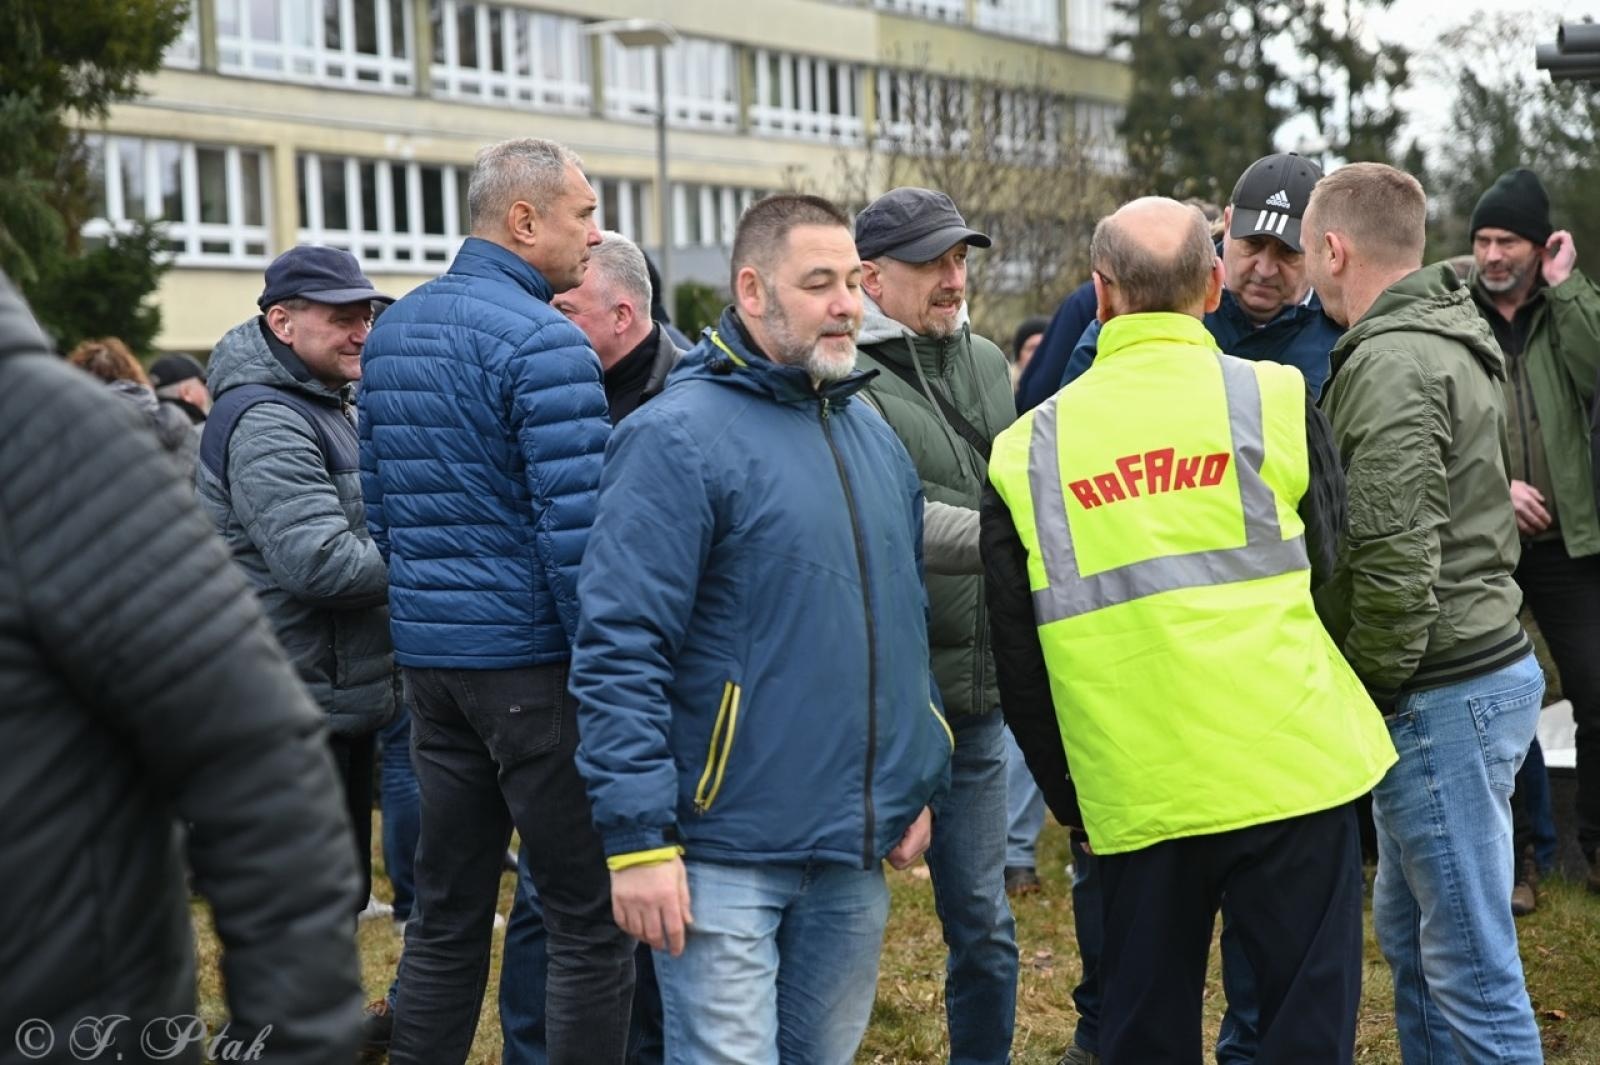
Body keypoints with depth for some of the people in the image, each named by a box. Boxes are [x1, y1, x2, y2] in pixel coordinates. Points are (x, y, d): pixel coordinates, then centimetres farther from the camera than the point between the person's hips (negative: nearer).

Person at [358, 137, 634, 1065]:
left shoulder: (393, 332, 12)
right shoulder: (543, 343, -14)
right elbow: (576, 531, -19)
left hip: (429, 654, 8)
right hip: (531, 657, -8)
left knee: (448, 912, 15)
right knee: (593, 921, 0)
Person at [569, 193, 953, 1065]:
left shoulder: (873, 436, 12)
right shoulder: (680, 437, -13)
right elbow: (618, 649, -17)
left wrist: (921, 779, 16)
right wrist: (638, 837, -20)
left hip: (856, 848, 7)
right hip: (726, 851, -7)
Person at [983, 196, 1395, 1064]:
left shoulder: (1028, 448, 2)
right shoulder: (1274, 400, -3)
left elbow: (1016, 658, 7)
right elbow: (1325, 567, 10)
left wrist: (1069, 795, 17)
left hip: (1135, 796, 2)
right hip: (1288, 770, -2)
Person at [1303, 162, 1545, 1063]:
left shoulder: (1392, 363, -17)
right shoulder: (1449, 337, 14)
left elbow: (1396, 562, -24)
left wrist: (1364, 691, -11)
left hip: (1441, 691, -10)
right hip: (1481, 659, 11)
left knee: (1470, 968, -3)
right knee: (1410, 929, 20)